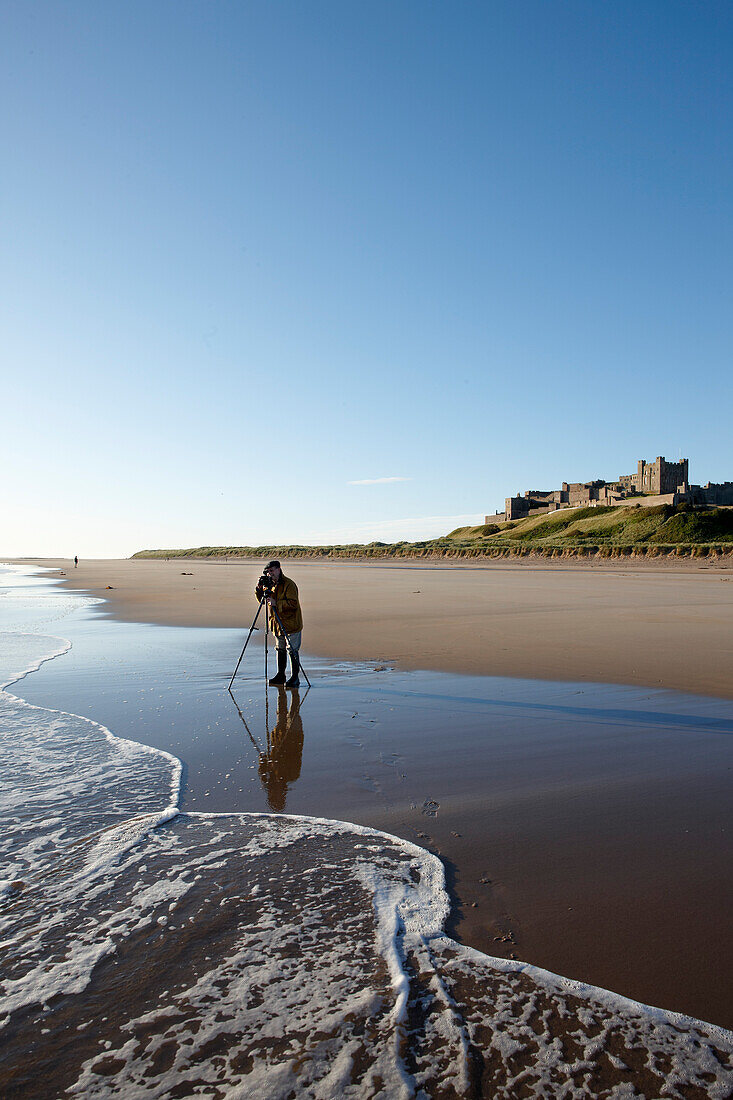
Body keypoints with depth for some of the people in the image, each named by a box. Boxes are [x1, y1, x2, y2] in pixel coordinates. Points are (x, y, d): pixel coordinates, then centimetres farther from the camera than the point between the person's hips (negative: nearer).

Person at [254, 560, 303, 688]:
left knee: (292, 650, -5)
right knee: (280, 650, 14)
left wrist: (276, 603, -28)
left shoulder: (289, 584, -15)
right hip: (277, 623, 8)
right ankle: (280, 676, 24)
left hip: (291, 624, -8)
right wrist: (259, 590, -3)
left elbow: (293, 603, -22)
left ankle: (295, 677, 2)